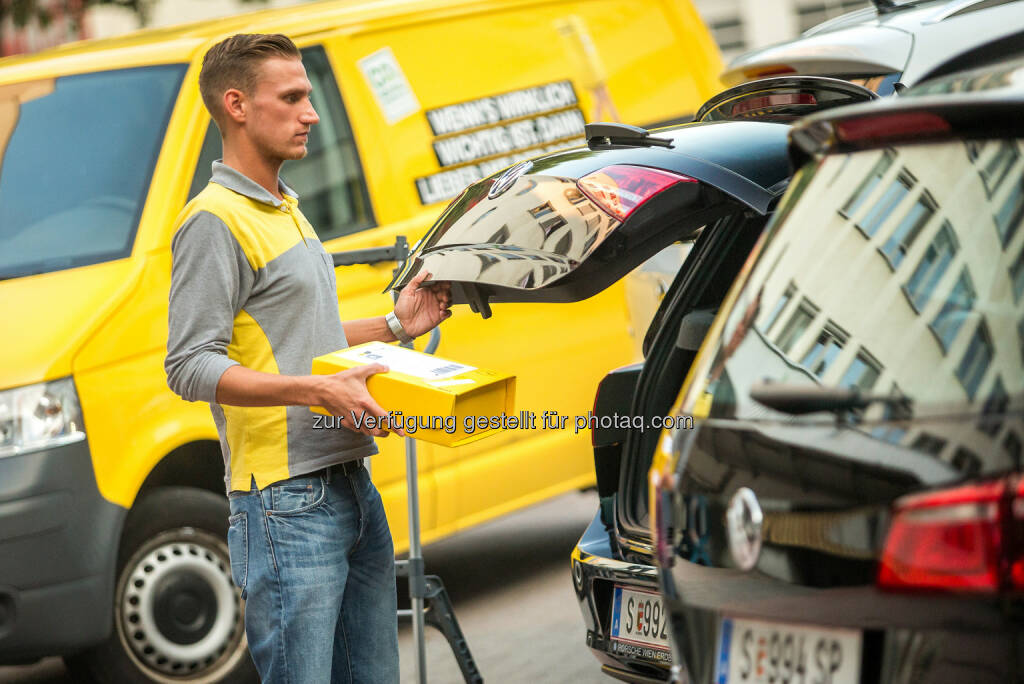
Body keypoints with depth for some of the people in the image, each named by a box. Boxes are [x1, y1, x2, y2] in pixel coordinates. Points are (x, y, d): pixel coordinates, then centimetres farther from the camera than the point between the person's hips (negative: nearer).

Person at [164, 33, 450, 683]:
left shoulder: (285, 208, 19)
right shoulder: (215, 220, -12)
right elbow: (191, 367, -19)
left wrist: (392, 327, 16)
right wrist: (321, 391, -26)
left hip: (352, 485, 10)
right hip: (287, 503, -10)